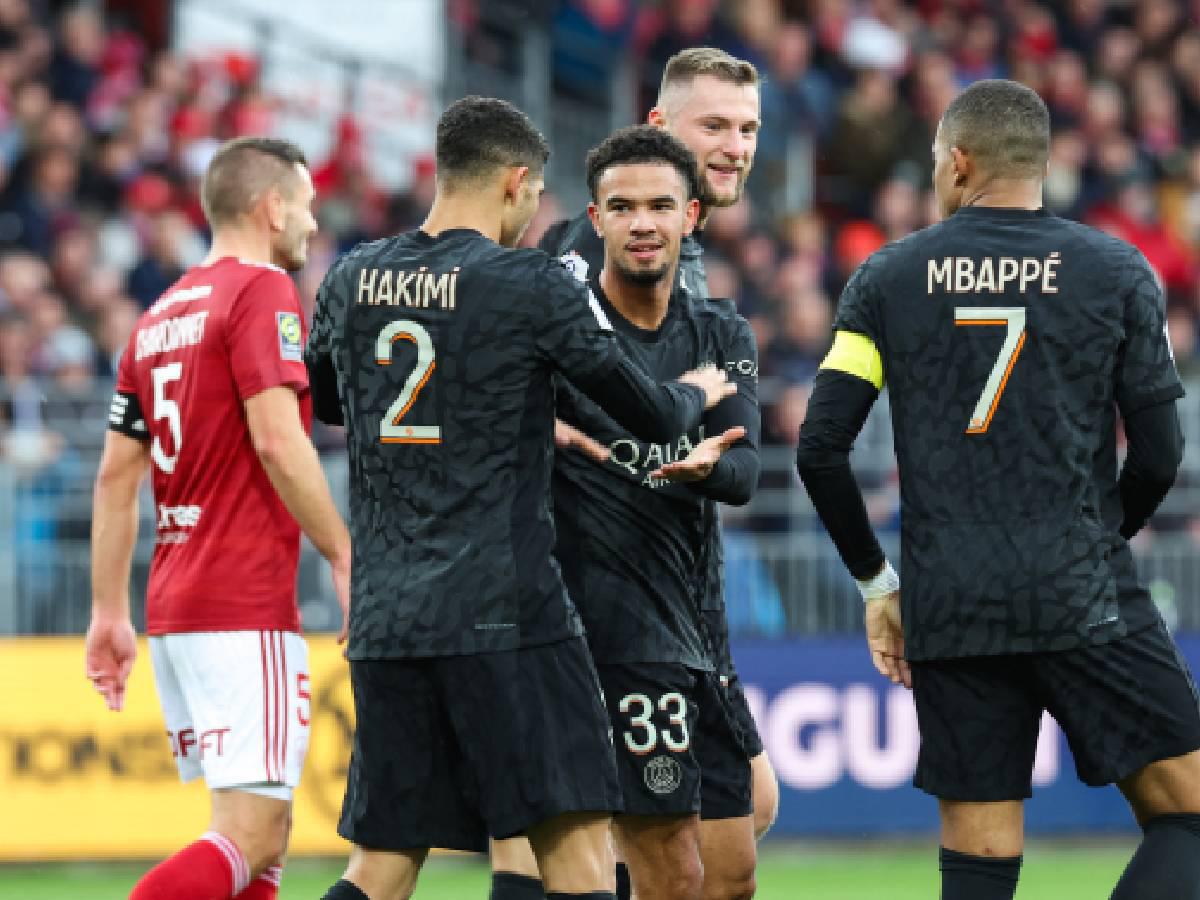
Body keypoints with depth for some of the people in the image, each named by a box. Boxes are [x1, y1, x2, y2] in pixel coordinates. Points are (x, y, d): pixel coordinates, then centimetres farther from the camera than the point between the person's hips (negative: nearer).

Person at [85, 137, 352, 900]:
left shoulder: (160, 316, 17)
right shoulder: (264, 294, -7)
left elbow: (116, 475, 17)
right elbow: (279, 443, -18)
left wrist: (110, 613, 18)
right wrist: (345, 557, -12)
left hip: (174, 608, 9)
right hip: (246, 612, -9)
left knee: (263, 828, 13)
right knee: (253, 832, -12)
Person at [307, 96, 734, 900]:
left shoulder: (353, 279, 9)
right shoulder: (531, 284, -7)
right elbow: (652, 419, -1)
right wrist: (696, 394, 23)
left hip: (385, 616, 6)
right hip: (504, 614, -6)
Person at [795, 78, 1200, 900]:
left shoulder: (889, 278, 6)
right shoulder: (1117, 272, 2)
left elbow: (821, 448, 2)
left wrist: (876, 582, 15)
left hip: (948, 610, 3)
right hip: (1085, 600, -2)